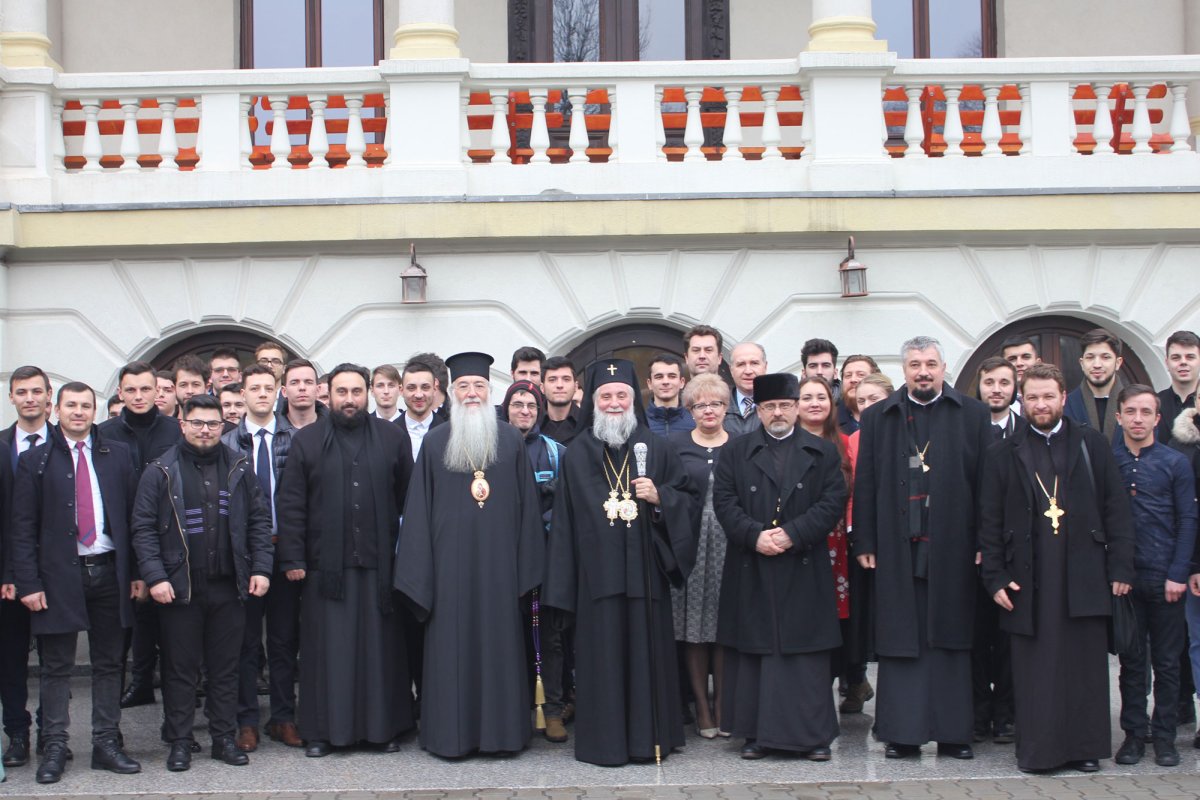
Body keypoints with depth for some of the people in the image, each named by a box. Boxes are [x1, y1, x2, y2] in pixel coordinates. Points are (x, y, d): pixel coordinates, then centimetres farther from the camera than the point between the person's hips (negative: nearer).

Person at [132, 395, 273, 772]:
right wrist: (155, 576, -11)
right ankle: (179, 742, 14)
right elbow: (143, 527, -2)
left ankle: (223, 738, 18)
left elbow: (259, 520, 10)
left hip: (229, 586, 2)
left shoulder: (239, 468, 7)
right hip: (179, 586, -2)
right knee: (180, 668, 5)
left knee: (225, 668, 8)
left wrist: (261, 568, 0)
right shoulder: (161, 471, 0)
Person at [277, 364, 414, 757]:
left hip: (378, 563, 1)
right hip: (325, 564, -1)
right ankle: (322, 730, 11)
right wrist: (293, 558, -4)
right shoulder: (307, 440, 5)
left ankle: (383, 726, 16)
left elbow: (408, 498, 7)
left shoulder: (392, 438, 7)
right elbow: (290, 503, 2)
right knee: (327, 648, 3)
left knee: (380, 647, 6)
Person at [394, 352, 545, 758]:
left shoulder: (511, 440, 6)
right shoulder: (435, 443, 5)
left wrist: (526, 565, 2)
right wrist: (420, 570, -2)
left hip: (498, 563, 1)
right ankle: (451, 732, 9)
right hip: (451, 562, 0)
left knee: (500, 642, 4)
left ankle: (501, 729, 12)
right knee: (452, 644, 1)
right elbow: (420, 511, 4)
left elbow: (527, 505, 7)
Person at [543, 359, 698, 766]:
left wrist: (659, 497, -12)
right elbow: (565, 519, 5)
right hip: (597, 574, 0)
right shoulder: (577, 455, 7)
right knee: (602, 655, 0)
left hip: (644, 570, 0)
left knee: (646, 650, 2)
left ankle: (648, 736, 12)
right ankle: (604, 739, 8)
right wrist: (562, 586, 1)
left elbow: (689, 499, 9)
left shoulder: (655, 449, 7)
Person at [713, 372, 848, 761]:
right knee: (754, 651, 2)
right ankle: (756, 732, 9)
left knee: (807, 652, 0)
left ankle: (813, 733, 7)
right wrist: (755, 535, -13)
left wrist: (792, 534, -12)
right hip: (751, 572, 1)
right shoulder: (738, 452, 10)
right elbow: (724, 500, 2)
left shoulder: (823, 452, 8)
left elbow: (834, 501, -1)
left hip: (804, 571, -1)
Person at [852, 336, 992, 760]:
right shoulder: (878, 417, 9)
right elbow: (865, 484, 7)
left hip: (952, 547, 0)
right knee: (900, 640, 2)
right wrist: (865, 543, 0)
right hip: (898, 547, 1)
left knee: (951, 640, 4)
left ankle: (953, 731, 11)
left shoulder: (972, 415, 6)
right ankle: (903, 732, 8)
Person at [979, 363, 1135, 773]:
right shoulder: (1003, 454, 7)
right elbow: (989, 522, 6)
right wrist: (996, 578, -1)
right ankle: (1037, 750, 8)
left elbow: (1116, 509, 6)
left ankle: (1085, 747, 15)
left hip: (1084, 577, 1)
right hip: (1029, 580, -1)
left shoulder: (1093, 444, 8)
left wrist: (1120, 568, 0)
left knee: (1086, 664, 4)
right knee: (1035, 669, 0)